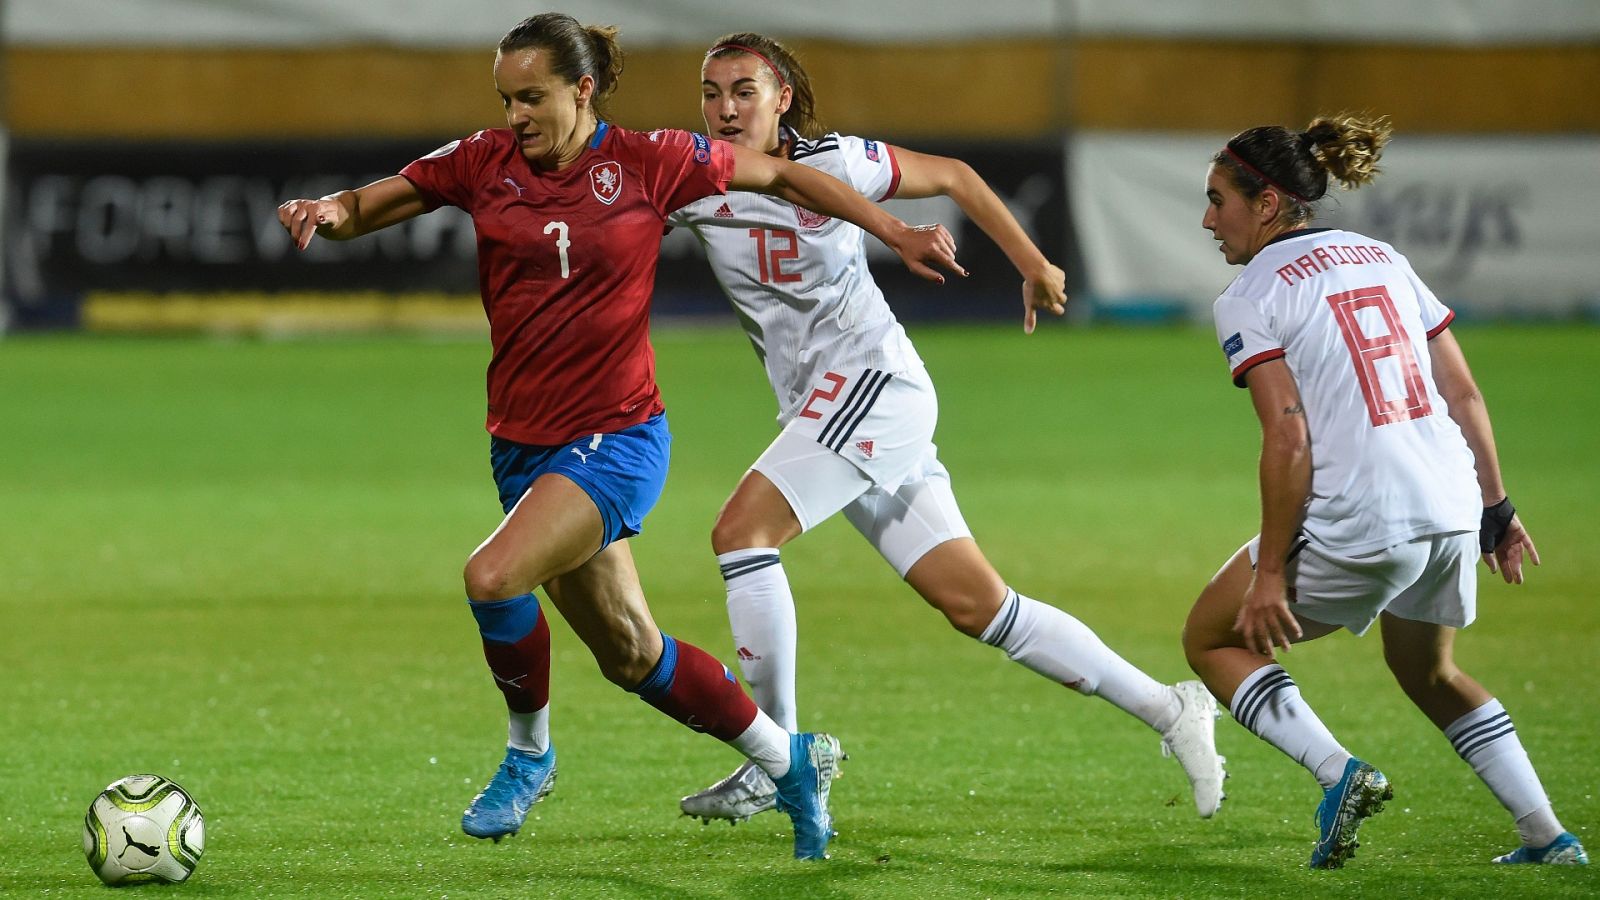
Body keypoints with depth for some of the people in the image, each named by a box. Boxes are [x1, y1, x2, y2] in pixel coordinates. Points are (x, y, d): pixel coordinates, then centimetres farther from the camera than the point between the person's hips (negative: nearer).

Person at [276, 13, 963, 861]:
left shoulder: (648, 163, -8)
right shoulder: (483, 163, 0)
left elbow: (778, 175, 5)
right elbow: (369, 204, 3)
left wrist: (897, 234, 3)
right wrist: (330, 212, -21)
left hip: (615, 439, -5)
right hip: (522, 442, 5)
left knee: (494, 576, -26)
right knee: (630, 654, 12)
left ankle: (529, 753, -1)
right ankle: (790, 761, 32)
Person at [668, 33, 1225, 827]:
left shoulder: (831, 163, -5)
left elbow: (952, 176, 8)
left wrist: (1032, 265, 10)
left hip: (875, 379, -6)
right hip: (818, 412, 6)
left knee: (740, 529, -20)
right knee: (976, 605, 4)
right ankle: (1167, 709, 12)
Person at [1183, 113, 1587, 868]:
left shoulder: (1251, 297, -4)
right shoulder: (1381, 258, 16)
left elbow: (1287, 441, -14)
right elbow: (1464, 395, 13)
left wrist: (1269, 571, -11)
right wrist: (1496, 509, 19)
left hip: (1358, 524, -7)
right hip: (1452, 512, 7)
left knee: (1210, 638, 14)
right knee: (1431, 674, 31)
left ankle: (1337, 773, -3)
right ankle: (1547, 836, 25)